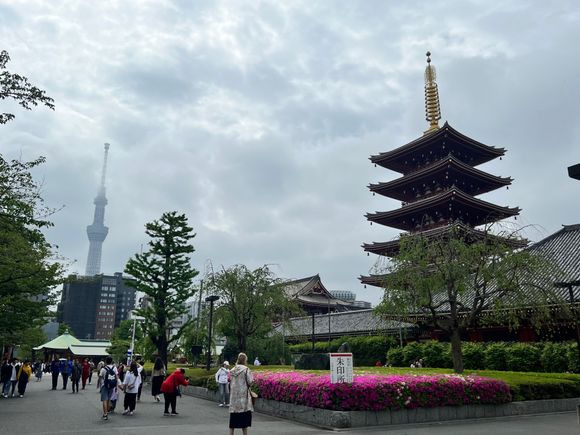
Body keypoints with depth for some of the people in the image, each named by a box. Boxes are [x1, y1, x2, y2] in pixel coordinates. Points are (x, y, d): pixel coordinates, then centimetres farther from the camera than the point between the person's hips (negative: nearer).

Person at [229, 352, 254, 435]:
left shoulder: (232, 370, 6)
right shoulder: (246, 369, -10)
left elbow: (230, 382, 12)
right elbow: (250, 382, -12)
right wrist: (252, 379, 9)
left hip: (234, 395, 5)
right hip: (243, 395, -5)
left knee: (233, 416, 10)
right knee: (244, 415, 4)